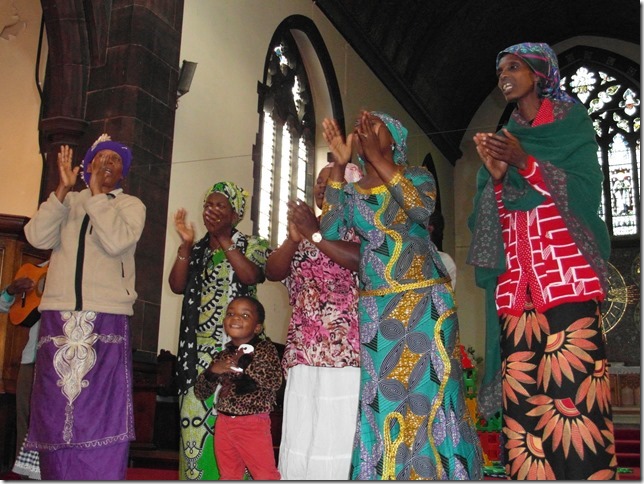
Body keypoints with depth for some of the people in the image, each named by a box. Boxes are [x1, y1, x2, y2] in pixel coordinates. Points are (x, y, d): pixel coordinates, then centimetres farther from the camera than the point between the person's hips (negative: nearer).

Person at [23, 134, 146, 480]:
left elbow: (116, 241, -10)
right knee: (54, 409, 4)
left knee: (101, 410, -6)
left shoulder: (131, 205, 11)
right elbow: (37, 237, 0)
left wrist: (97, 194, -4)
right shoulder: (67, 202, 18)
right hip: (58, 317, 3)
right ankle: (57, 476, 12)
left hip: (106, 320, -3)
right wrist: (63, 188, -5)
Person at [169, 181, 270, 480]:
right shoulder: (196, 250, 16)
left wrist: (223, 238, -14)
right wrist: (185, 245, -7)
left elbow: (250, 276, -15)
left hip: (235, 346, -4)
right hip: (198, 347, 4)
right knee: (195, 414, 1)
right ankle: (196, 476, 9)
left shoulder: (251, 245, 5)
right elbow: (177, 286, 3)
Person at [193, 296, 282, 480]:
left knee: (265, 476, -1)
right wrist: (212, 371, -12)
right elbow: (200, 393, 7)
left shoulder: (265, 349, -7)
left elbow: (275, 381, -22)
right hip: (224, 423, 5)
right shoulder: (222, 355, 6)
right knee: (228, 476, 17)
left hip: (254, 424, -5)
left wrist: (246, 361, -25)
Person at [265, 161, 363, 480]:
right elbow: (272, 272, 12)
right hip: (305, 354, 5)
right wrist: (293, 238, -5)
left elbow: (366, 260, -15)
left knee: (344, 438, -9)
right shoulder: (305, 227, 22)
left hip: (349, 352, -5)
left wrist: (315, 234, -9)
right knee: (300, 442, 0)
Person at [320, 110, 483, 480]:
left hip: (426, 303, -3)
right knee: (381, 397, 2)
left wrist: (377, 158, -15)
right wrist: (339, 166, -7)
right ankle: (385, 473, 12)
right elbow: (330, 233, -5)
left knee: (428, 391, -6)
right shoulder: (351, 192, 13)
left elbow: (422, 209, -16)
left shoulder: (417, 175, 7)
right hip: (376, 308, 3)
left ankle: (439, 472, 3)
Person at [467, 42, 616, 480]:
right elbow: (488, 218, 17)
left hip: (568, 277, -4)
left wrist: (525, 162, -12)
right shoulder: (503, 138, 23)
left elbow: (586, 191, -3)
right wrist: (496, 177, -2)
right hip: (513, 283, 4)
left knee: (575, 389, -13)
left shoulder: (572, 124, 12)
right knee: (522, 397, -4)